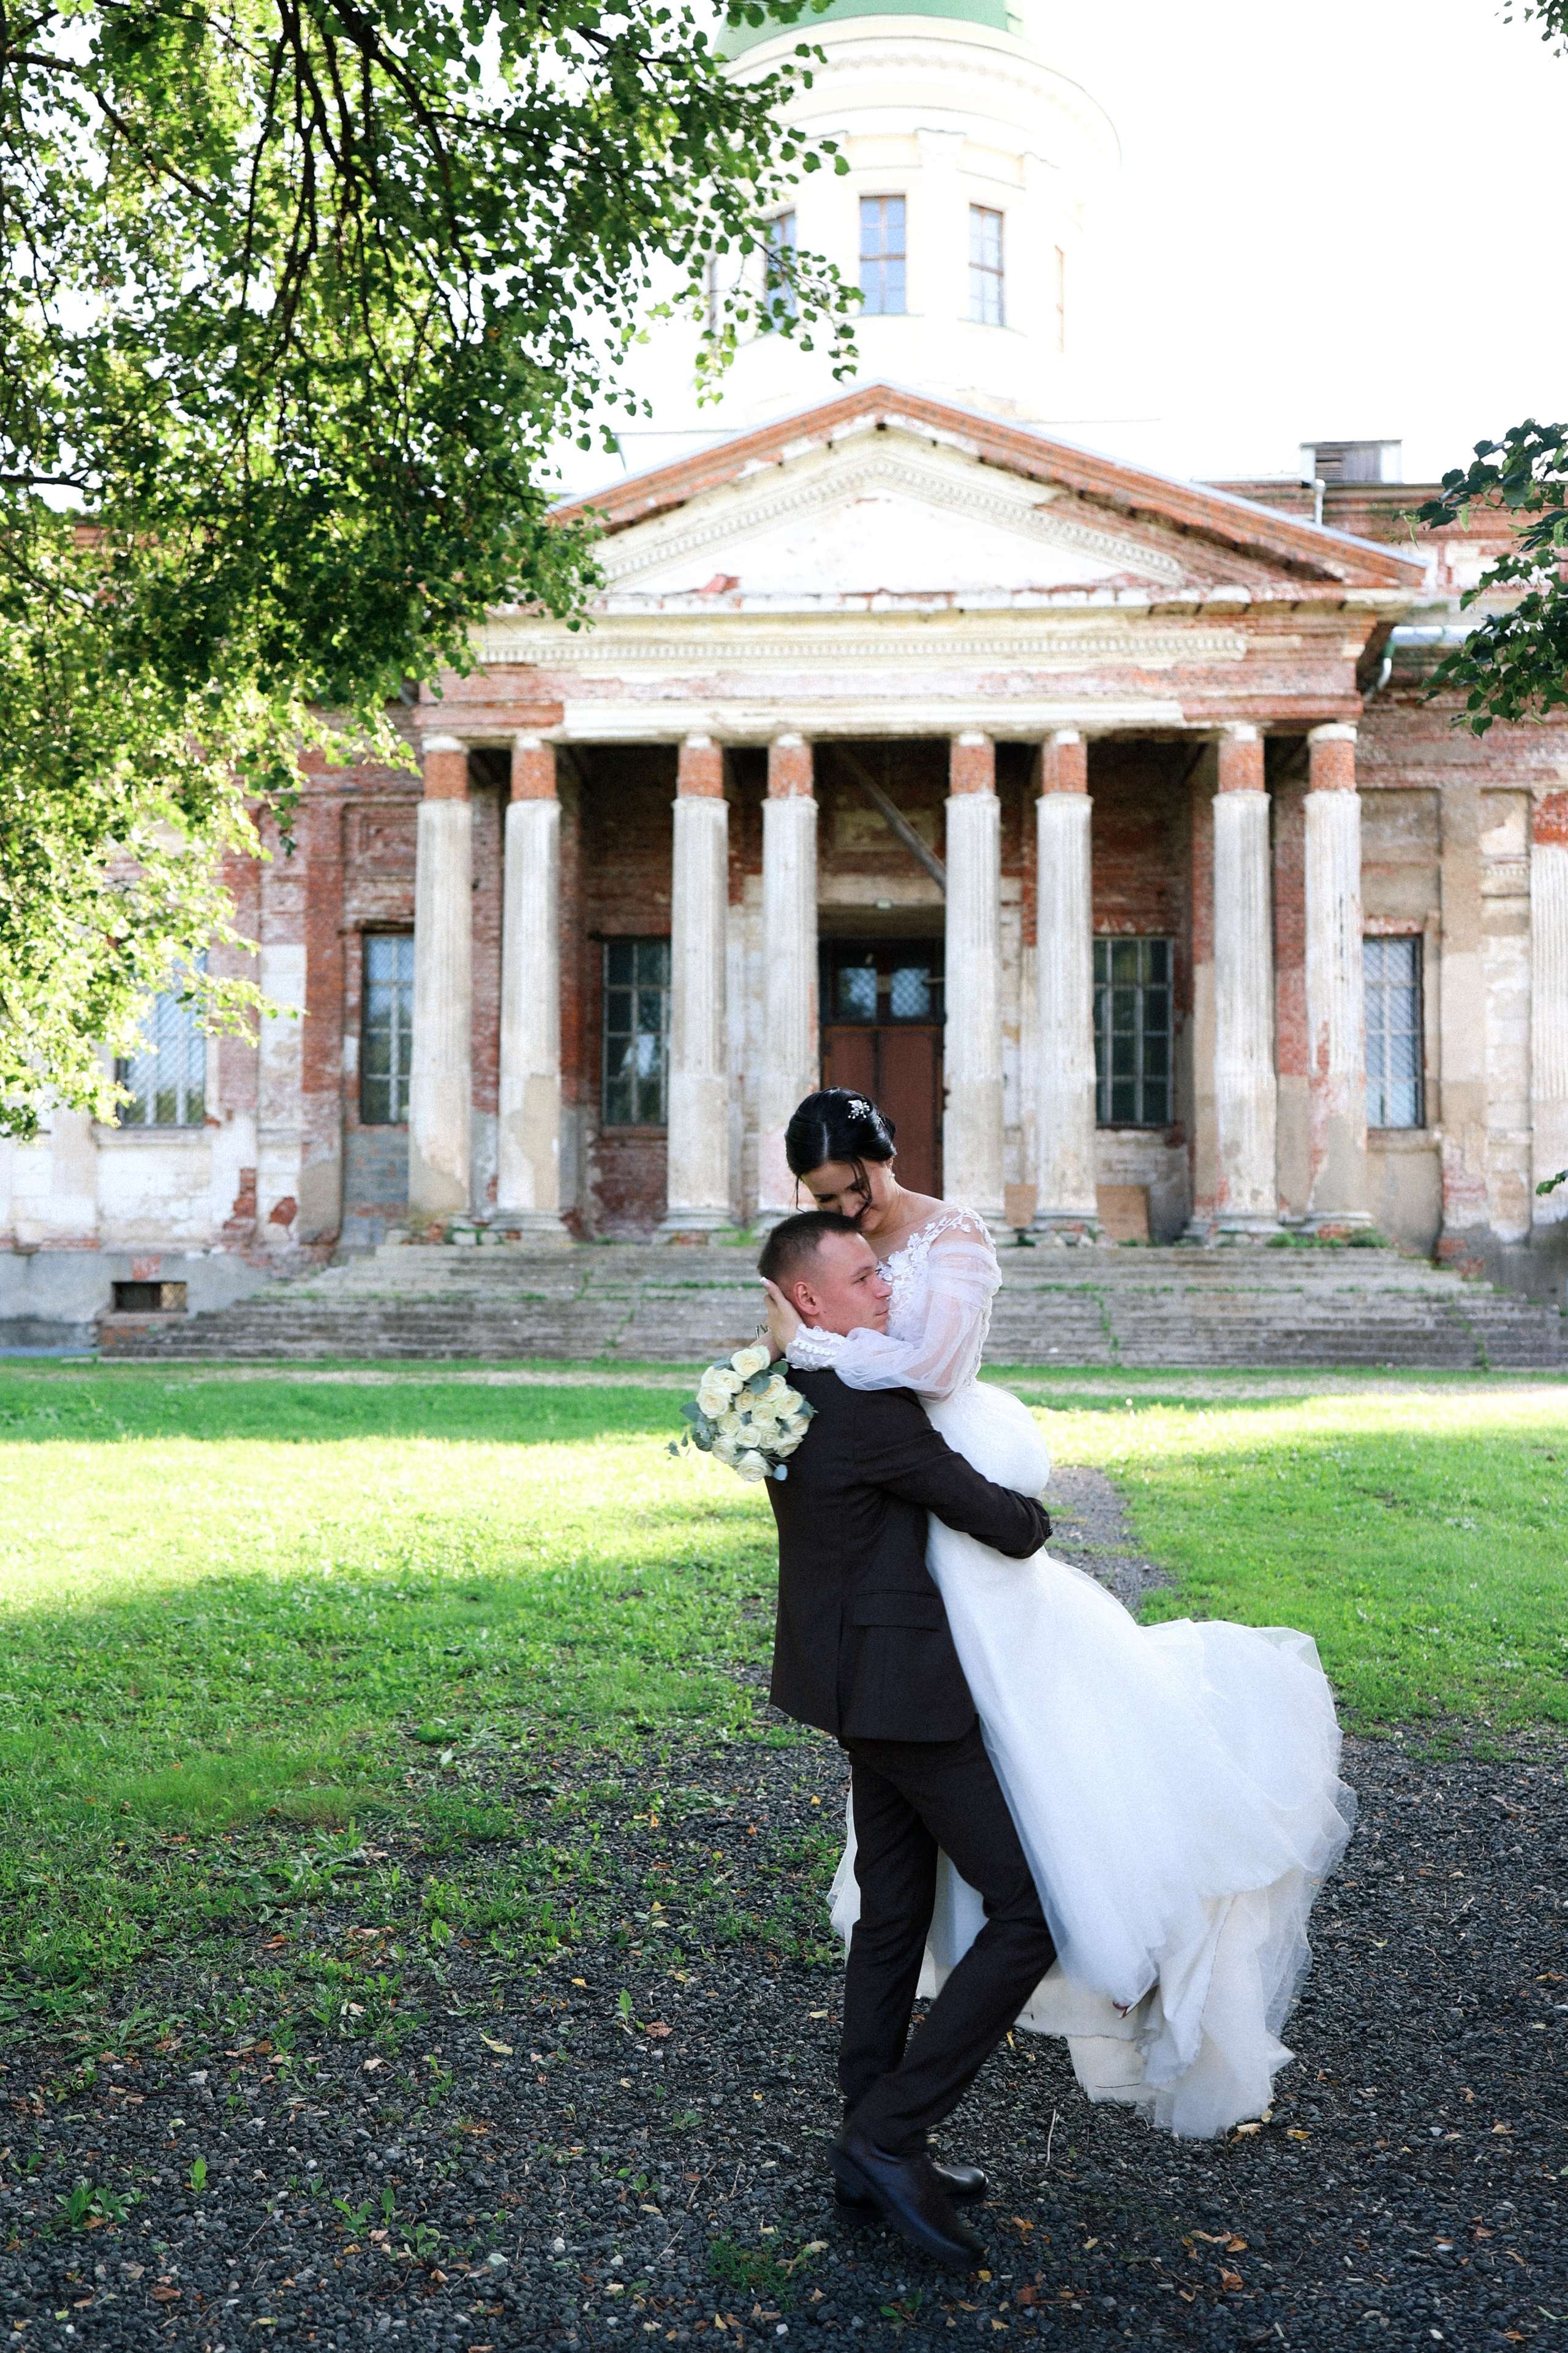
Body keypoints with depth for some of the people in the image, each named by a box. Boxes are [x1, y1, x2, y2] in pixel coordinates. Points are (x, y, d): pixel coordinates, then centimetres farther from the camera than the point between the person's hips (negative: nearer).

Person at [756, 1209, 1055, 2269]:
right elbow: (1001, 1522, -18)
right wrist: (1032, 1516, 6)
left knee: (895, 1913, 18)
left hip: (866, 1681, 10)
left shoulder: (793, 1393, 5)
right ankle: (890, 2132, 3)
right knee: (1030, 1913, -2)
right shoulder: (863, 1404, -23)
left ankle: (874, 2150, 29)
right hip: (906, 1689, -10)